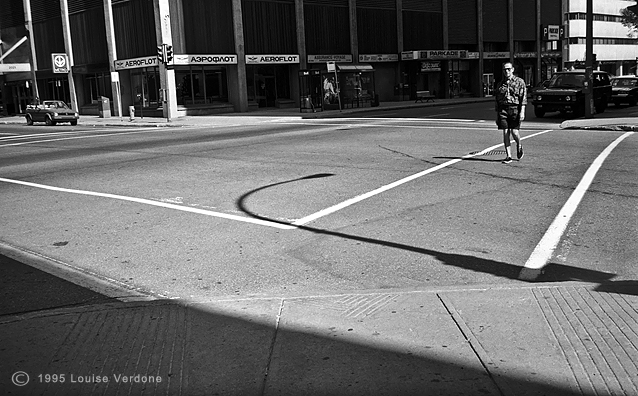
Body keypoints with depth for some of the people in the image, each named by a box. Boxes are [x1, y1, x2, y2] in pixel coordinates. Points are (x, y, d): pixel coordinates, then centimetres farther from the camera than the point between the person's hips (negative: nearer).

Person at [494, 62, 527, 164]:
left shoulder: (519, 82, 3)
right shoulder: (500, 84, 15)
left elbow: (523, 98, -3)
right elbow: (497, 101, 17)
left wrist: (522, 112, -13)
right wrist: (497, 115, 14)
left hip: (515, 109, -3)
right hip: (503, 109, 3)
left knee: (514, 131, -11)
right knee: (505, 132, -2)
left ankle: (519, 146, 23)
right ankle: (508, 156, 2)